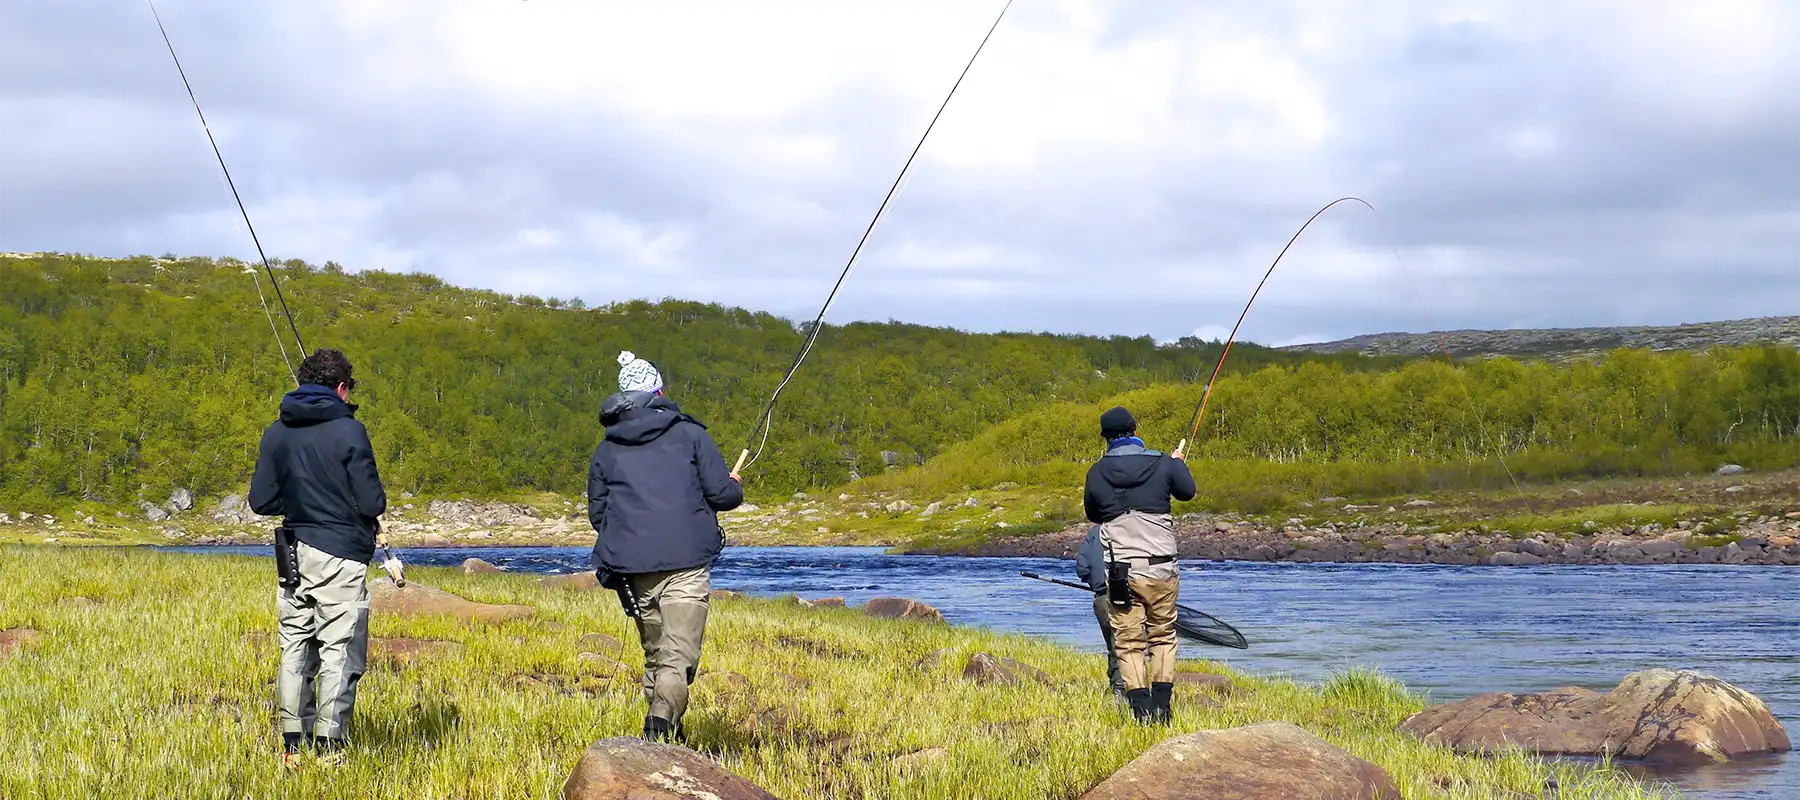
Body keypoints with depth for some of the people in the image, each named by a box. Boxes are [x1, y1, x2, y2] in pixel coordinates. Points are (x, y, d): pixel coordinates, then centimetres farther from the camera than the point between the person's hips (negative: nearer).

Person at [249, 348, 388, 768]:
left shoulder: (276, 433, 6)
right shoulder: (348, 430, -10)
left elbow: (261, 501, 7)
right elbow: (372, 502, -12)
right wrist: (371, 513, 11)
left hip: (294, 555, 5)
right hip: (340, 558, -5)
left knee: (295, 650, 11)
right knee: (338, 652, -1)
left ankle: (293, 745, 12)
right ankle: (329, 746, -2)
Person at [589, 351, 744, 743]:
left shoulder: (607, 448, 12)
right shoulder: (689, 434, 3)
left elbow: (597, 514, 16)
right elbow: (722, 494, -1)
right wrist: (736, 485, 22)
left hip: (632, 568, 3)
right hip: (686, 563, -3)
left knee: (654, 655, 17)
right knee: (679, 656, -10)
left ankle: (668, 736, 20)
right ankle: (661, 721, -33)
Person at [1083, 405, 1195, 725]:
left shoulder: (1097, 473, -2)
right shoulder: (1163, 465, -2)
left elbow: (1092, 515, 13)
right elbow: (1188, 491, 18)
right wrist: (1179, 463, 38)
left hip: (1120, 571, -1)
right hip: (1160, 569, 1)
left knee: (1128, 642, 5)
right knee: (1163, 636, 15)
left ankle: (1141, 710, -4)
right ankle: (1163, 706, 9)